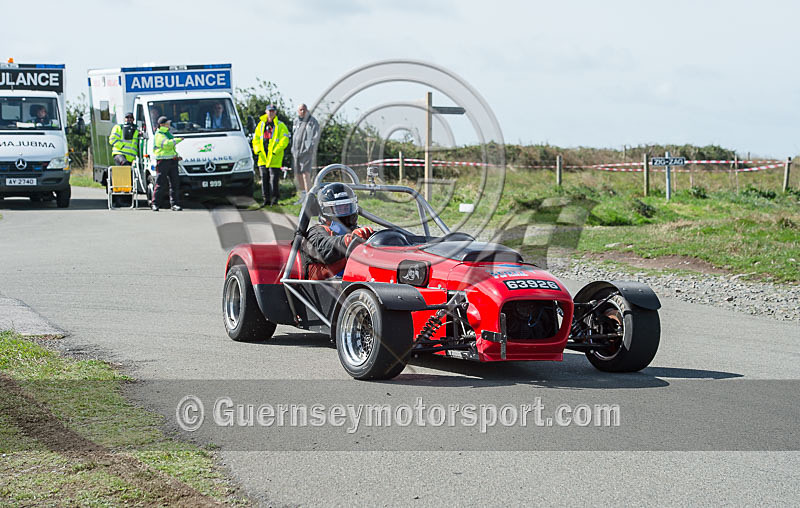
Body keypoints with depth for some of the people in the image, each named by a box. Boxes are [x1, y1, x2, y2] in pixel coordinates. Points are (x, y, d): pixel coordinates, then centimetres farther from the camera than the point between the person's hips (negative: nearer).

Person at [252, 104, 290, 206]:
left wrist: (275, 152, -16)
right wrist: (257, 150, 0)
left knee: (274, 179, -5)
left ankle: (274, 198, 3)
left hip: (274, 158, -5)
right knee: (264, 179, 6)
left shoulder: (281, 126, 0)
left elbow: (284, 141, -8)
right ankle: (266, 199, 12)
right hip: (263, 157, 5)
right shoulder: (261, 125, 15)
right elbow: (256, 138, 16)